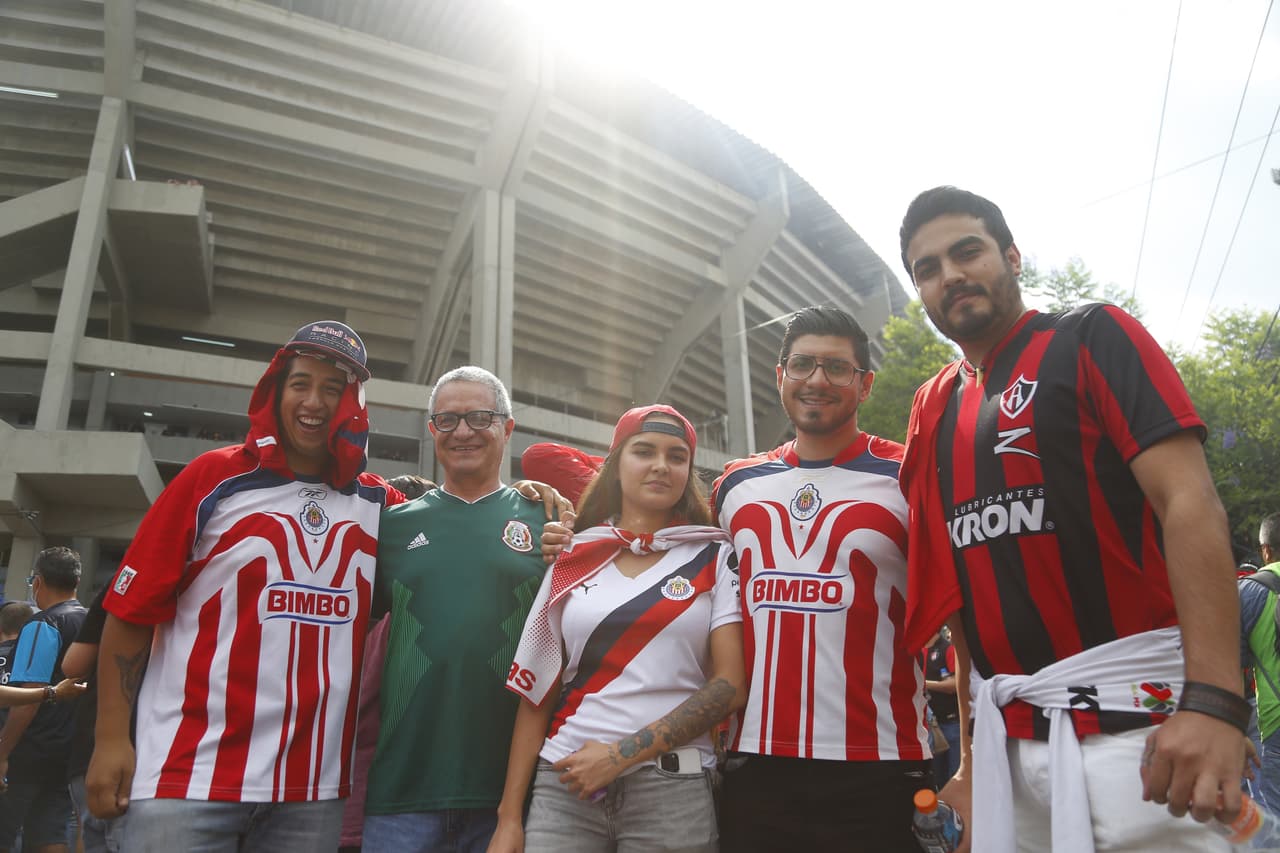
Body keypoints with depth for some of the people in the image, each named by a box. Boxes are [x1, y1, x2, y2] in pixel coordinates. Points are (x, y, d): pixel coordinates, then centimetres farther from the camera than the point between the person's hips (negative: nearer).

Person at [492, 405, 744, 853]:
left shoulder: (714, 558, 2)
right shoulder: (573, 558, 6)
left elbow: (730, 685, -6)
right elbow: (536, 690, 7)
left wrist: (624, 753, -14)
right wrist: (509, 816, 3)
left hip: (672, 787, -1)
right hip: (564, 784, 1)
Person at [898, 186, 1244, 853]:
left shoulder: (1091, 338, -1)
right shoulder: (933, 409, 13)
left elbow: (1189, 503, -13)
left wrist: (1213, 697, -24)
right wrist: (972, 755, 15)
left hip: (1128, 716, -5)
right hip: (1007, 733, 5)